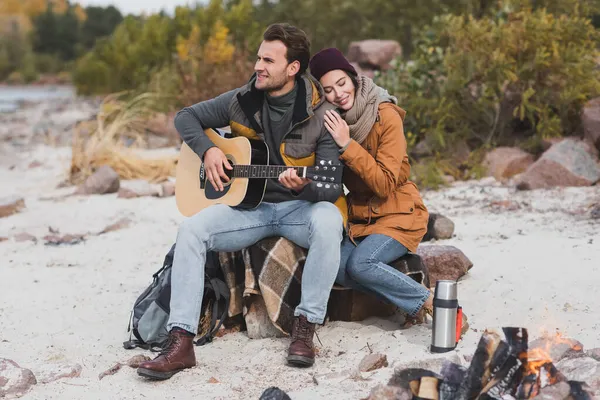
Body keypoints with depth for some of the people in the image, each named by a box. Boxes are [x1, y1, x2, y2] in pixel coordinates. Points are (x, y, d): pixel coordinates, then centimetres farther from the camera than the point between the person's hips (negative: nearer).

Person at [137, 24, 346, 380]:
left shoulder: (321, 114, -11)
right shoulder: (242, 101, -1)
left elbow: (332, 187, -14)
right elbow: (186, 117, 12)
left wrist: (304, 187, -37)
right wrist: (208, 150, -7)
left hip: (302, 208, -3)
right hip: (249, 204, 3)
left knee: (328, 221, -38)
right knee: (192, 229, -23)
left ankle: (306, 325, -26)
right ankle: (181, 342, -25)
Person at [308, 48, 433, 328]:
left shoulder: (386, 116, -16)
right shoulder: (328, 119, 0)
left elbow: (385, 184, -22)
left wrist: (347, 144, -28)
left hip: (398, 213, -5)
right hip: (359, 214, 5)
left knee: (360, 264, -29)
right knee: (335, 265, -23)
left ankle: (431, 303, -10)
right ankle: (415, 305, -11)